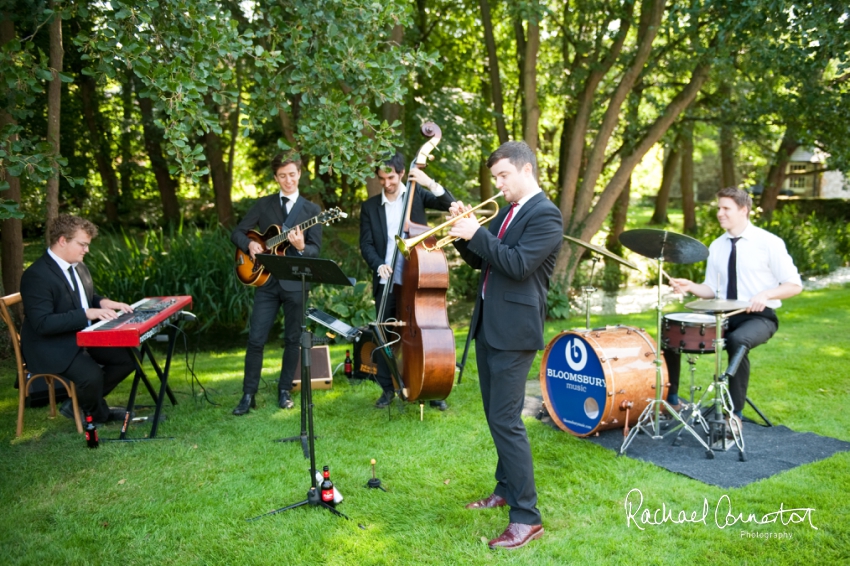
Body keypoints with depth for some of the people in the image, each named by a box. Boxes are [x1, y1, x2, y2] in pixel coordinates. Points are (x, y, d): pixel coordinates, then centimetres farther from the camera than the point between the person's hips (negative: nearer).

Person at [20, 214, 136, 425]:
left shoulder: (78, 267, 7)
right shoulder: (36, 275, -21)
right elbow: (43, 323, -27)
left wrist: (103, 302, -2)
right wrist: (87, 314, -30)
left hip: (83, 338, 9)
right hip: (51, 348, -9)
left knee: (127, 358, -2)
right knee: (92, 375, -31)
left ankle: (79, 402, 13)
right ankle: (99, 415, 4)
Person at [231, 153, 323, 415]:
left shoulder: (311, 210, 4)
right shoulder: (263, 204, 8)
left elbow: (316, 250, -3)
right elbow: (237, 233, 9)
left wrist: (301, 247, -25)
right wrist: (249, 244, -13)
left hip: (296, 282, 0)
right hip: (267, 281, 1)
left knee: (293, 339, 7)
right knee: (256, 339, -2)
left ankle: (285, 391, 21)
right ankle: (248, 394, 9)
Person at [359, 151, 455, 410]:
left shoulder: (417, 194, 3)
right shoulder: (370, 206, 7)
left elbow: (450, 205, -8)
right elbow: (366, 244, 2)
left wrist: (430, 183, -21)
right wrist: (378, 265, -16)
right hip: (387, 282, 2)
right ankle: (387, 388, 20)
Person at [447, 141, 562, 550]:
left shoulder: (546, 215, -11)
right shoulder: (506, 212, 15)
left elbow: (518, 264, -23)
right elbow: (481, 261, 17)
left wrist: (476, 233, -19)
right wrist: (463, 232, 2)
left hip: (514, 330, -9)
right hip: (488, 326, 9)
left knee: (505, 419, -9)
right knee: (496, 415, 17)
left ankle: (526, 516, 0)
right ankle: (506, 489, 34)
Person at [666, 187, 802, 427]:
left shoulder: (769, 243, -7)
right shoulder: (716, 246, 9)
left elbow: (794, 285, -5)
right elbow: (712, 290, 11)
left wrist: (766, 294, -24)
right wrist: (690, 286, -10)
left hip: (758, 317, -6)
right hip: (722, 314, 6)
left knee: (737, 341, -38)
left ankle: (736, 414, -24)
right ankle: (671, 399, 4)